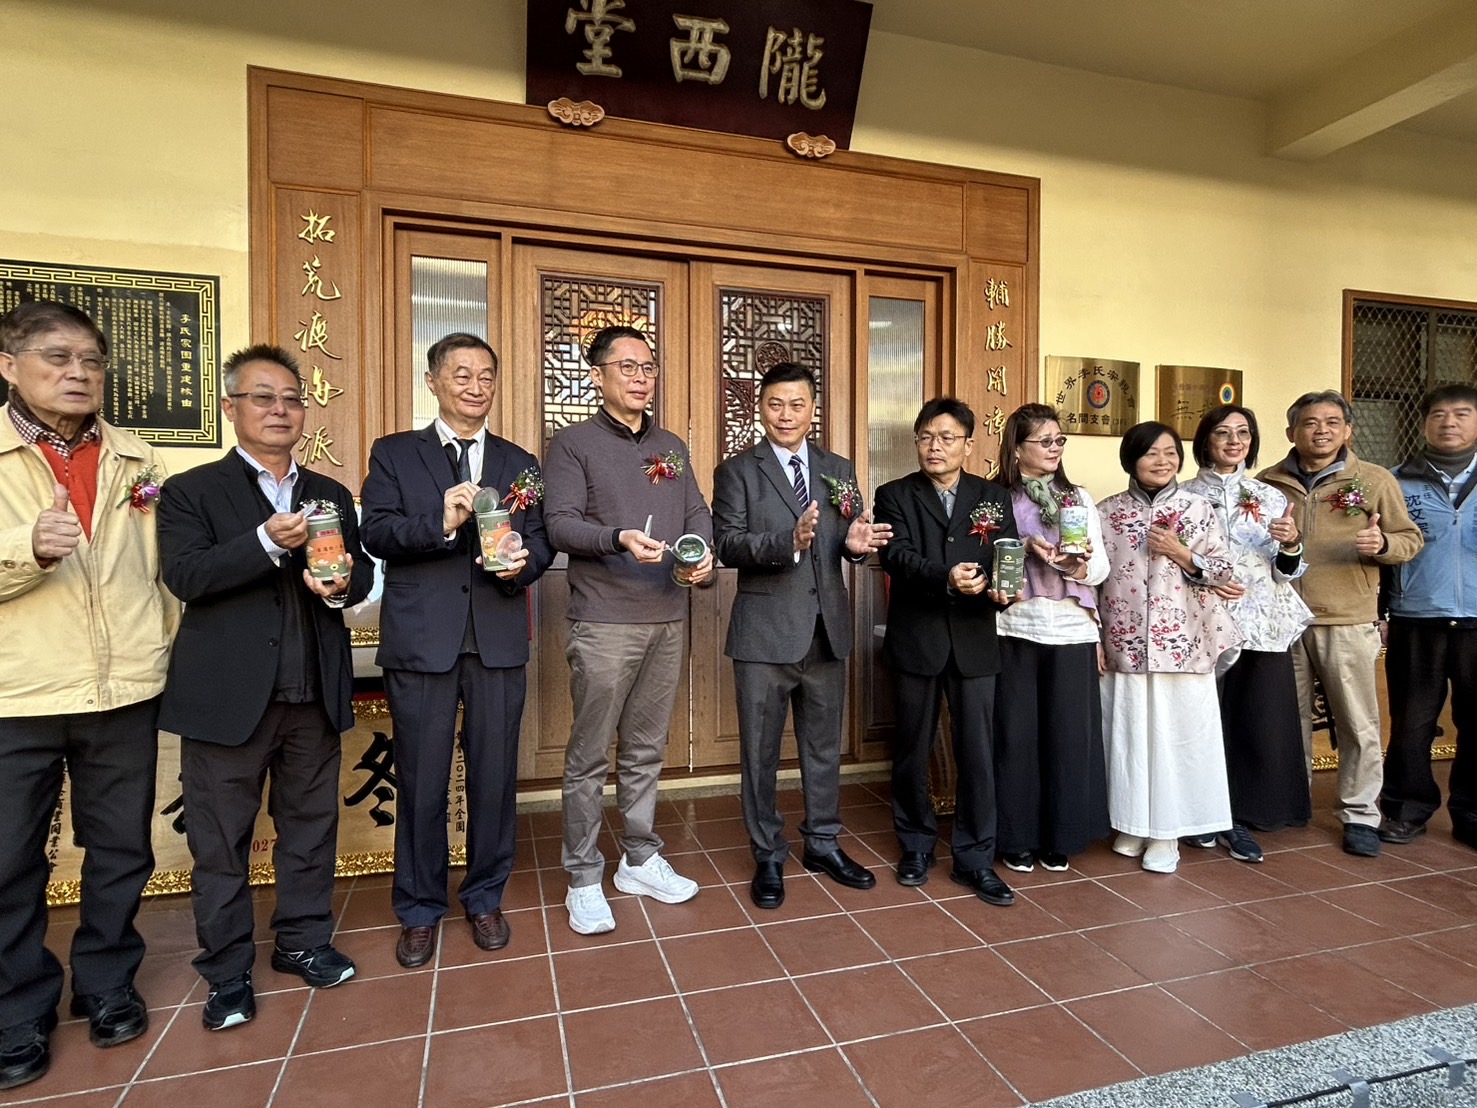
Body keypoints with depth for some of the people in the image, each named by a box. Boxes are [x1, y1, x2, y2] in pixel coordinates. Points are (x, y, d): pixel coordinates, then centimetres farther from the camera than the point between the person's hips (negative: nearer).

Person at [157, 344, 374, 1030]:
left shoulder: (332, 496, 12)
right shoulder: (191, 492, 0)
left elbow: (362, 573, 12)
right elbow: (184, 576, -14)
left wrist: (342, 584, -11)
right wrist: (268, 543, -27)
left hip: (315, 694, 4)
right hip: (227, 696, -3)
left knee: (311, 826, 15)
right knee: (220, 842, 9)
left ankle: (303, 940, 33)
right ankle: (227, 973, 25)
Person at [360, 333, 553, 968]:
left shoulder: (520, 463, 13)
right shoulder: (394, 455, 7)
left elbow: (541, 541, 6)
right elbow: (375, 534, -6)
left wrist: (523, 562, -15)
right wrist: (441, 521, -22)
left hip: (499, 639, 2)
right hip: (420, 639, -1)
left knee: (495, 776, 10)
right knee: (421, 781, 8)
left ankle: (485, 897, 31)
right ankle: (419, 909, 29)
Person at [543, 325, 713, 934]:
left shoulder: (673, 448, 16)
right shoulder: (574, 444, 0)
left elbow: (699, 514, 12)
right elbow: (561, 523, -10)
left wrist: (704, 554, -9)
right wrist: (619, 538, -27)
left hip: (668, 619, 5)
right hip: (604, 624, -5)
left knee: (646, 752, 15)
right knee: (589, 757, 3)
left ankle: (640, 861, 30)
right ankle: (584, 879, 17)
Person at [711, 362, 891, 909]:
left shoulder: (840, 470, 9)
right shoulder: (736, 472, -3)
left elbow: (849, 540, 9)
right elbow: (727, 544, -14)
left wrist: (856, 543, -15)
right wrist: (788, 542, -29)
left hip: (827, 629, 4)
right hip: (765, 632, -3)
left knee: (825, 746, 17)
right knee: (760, 752, 9)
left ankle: (823, 843, 35)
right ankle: (768, 856, 27)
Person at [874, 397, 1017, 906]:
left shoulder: (993, 498, 9)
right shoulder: (895, 495, 2)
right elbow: (897, 555, -14)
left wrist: (999, 589, -23)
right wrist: (947, 578, -31)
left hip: (974, 641, 1)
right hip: (915, 639, -1)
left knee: (977, 751, 4)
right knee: (912, 749, 11)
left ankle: (975, 858, 19)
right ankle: (917, 845, 31)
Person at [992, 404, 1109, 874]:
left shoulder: (1079, 498, 11)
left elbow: (1102, 568, 6)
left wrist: (1080, 566, -15)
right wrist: (1024, 548, -21)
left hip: (1071, 630, 3)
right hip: (1014, 630, -2)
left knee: (1069, 734, 5)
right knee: (1016, 734, 3)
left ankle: (1061, 837, 22)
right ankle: (1017, 837, 18)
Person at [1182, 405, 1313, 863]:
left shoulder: (1271, 497, 10)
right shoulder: (1185, 495, 2)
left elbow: (1286, 574, 9)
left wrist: (1291, 543, -10)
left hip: (1263, 624, 3)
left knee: (1259, 723, 2)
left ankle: (1237, 819, 17)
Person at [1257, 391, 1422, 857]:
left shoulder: (1375, 481, 3)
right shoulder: (1267, 482, 7)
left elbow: (1410, 539, 5)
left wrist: (1383, 544, -16)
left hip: (1347, 622, -2)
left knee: (1358, 724, 4)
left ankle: (1360, 815, 18)